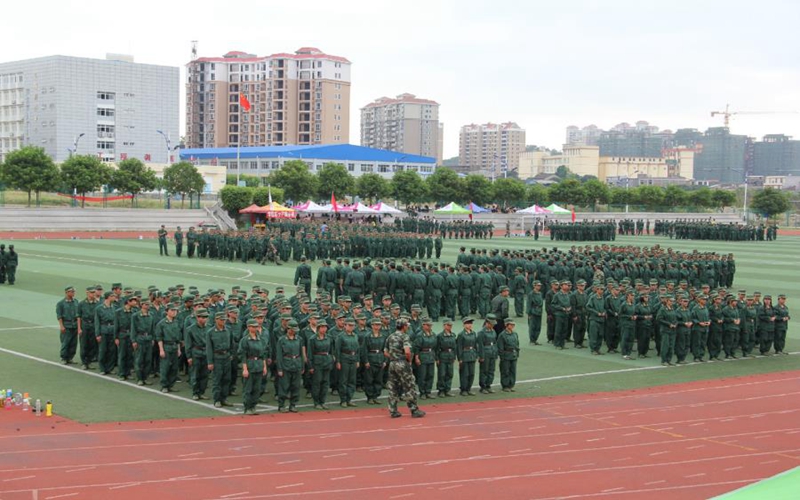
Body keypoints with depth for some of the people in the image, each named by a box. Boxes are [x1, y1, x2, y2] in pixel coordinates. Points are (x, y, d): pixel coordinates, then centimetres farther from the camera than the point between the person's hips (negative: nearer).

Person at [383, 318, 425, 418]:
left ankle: (393, 411, 11)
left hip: (392, 364, 7)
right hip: (402, 364, -7)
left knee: (393, 388, 9)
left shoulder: (390, 337, 12)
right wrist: (409, 360, -6)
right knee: (410, 387, 0)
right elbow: (407, 351, -23)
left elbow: (385, 352, 16)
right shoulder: (404, 336, -10)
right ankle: (414, 410, 2)